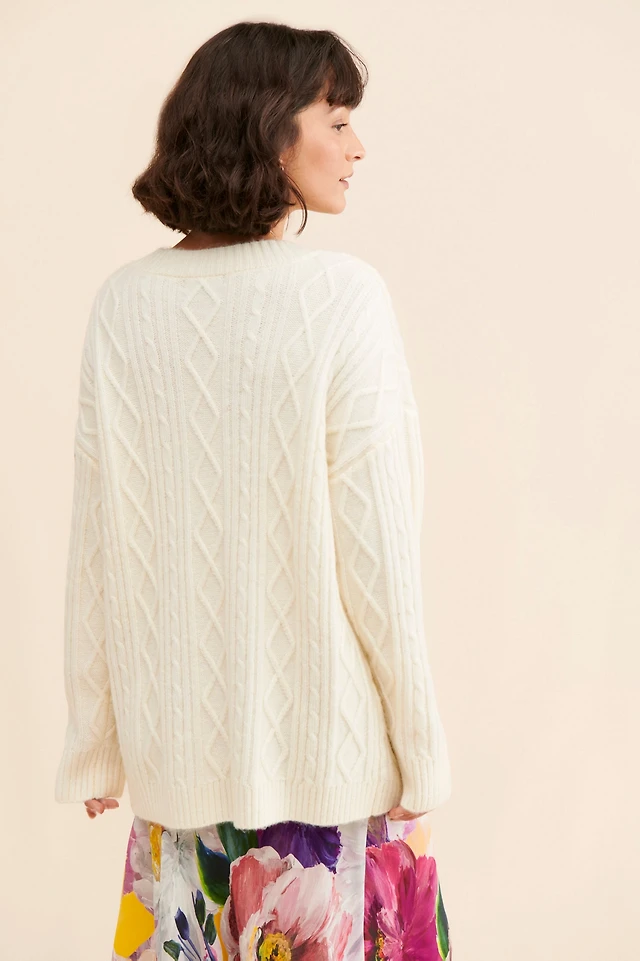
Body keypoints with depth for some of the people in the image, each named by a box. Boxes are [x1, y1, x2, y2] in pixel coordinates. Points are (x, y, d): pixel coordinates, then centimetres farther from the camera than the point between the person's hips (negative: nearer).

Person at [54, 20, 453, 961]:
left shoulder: (125, 302, -4)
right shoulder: (340, 296, -15)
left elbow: (97, 545, -2)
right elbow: (375, 547, -14)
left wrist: (96, 742, 9)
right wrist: (423, 759, -3)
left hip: (180, 747, 4)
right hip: (327, 743, -3)